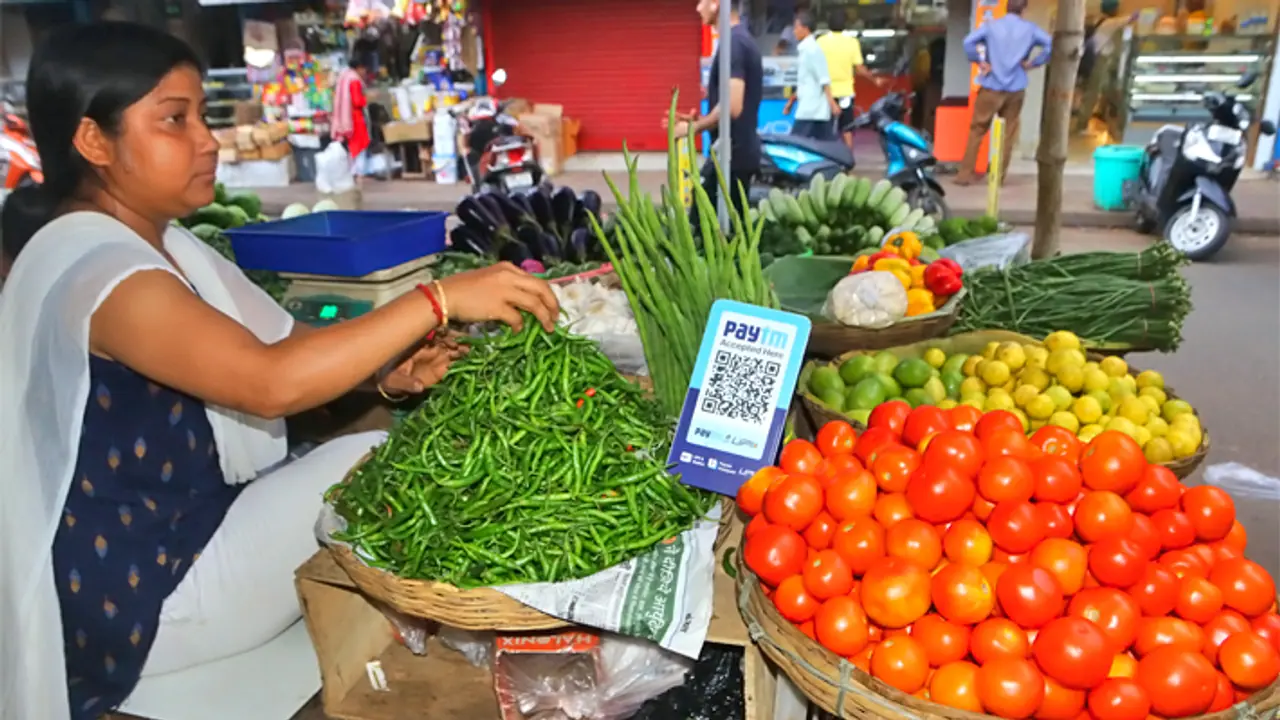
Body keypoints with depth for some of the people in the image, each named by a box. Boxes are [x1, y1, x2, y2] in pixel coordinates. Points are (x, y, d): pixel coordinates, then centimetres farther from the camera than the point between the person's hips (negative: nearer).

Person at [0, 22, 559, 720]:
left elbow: (287, 346, 3)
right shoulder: (93, 268, -24)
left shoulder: (161, 242, 7)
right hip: (137, 594, -9)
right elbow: (273, 384, -38)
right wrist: (440, 298, -36)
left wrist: (387, 372, -16)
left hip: (196, 521, 9)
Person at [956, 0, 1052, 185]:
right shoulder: (1030, 28, 3)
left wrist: (980, 62, -3)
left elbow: (969, 42, -13)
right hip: (1015, 89, 2)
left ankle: (965, 174, 1)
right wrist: (1032, 63, 1)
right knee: (1008, 133, 10)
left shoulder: (992, 25, -1)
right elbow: (1051, 45, -5)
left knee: (977, 130, 5)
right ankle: (999, 176, 13)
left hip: (991, 87, -1)